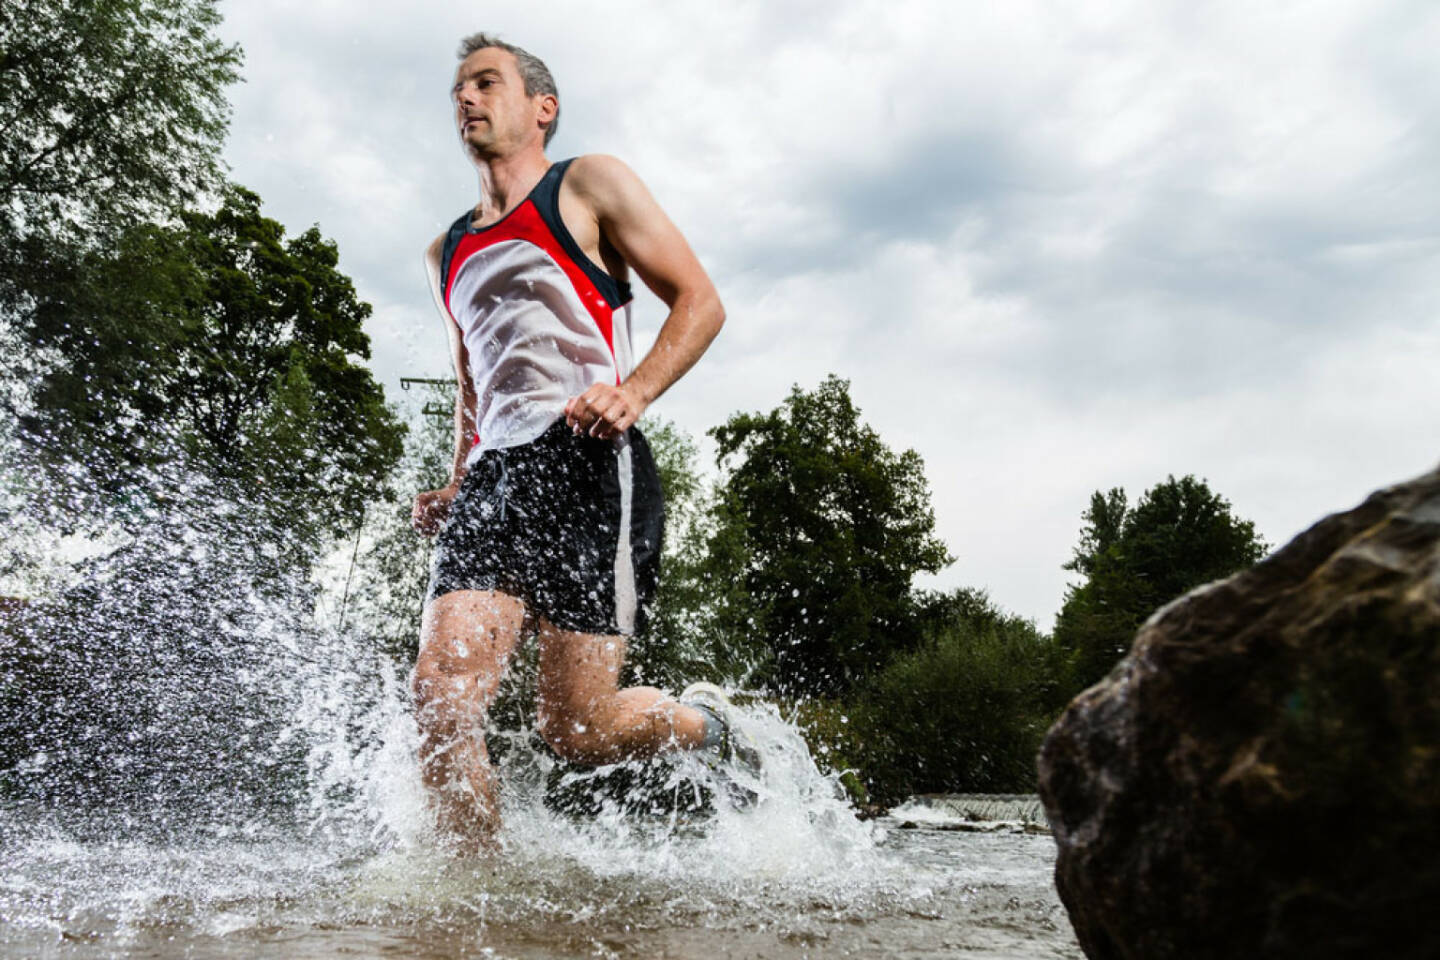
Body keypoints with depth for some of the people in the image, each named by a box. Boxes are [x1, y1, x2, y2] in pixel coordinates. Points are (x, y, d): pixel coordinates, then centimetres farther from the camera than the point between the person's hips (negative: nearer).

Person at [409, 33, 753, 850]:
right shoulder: (447, 253, 26)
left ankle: (706, 723, 23)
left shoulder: (590, 185, 10)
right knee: (441, 694, -14)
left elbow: (701, 302, 3)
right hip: (493, 478, 6)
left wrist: (635, 392, -15)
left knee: (576, 731, -8)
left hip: (586, 465, -5)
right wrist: (457, 487, 17)